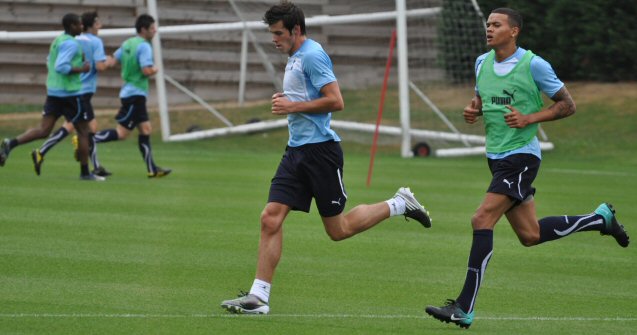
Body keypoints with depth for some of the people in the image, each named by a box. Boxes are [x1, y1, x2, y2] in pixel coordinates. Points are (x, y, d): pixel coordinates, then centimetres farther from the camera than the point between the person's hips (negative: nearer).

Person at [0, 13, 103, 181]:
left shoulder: (57, 41, 14)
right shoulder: (71, 44, -15)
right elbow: (61, 67, -24)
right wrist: (81, 69, -15)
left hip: (53, 92, 8)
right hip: (70, 93, -8)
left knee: (43, 130, 4)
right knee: (83, 132, 5)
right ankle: (85, 172, 10)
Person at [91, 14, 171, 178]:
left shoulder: (127, 43, 10)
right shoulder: (144, 46, -16)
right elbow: (147, 70, -25)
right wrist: (155, 69, -4)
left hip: (129, 92, 10)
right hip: (135, 94, -10)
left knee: (146, 130, 9)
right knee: (122, 133, -6)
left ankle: (152, 169, 8)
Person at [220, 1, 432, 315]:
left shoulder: (312, 56, -13)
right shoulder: (295, 58, 16)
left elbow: (335, 101, -21)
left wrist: (293, 106, -16)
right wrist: (286, 102, 12)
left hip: (320, 148, -9)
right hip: (297, 150, 9)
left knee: (338, 229, 1)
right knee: (270, 218, -3)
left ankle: (399, 204, 19)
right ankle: (259, 296, -4)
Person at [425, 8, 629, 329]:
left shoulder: (534, 65, -12)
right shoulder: (482, 62, 7)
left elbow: (568, 105, -6)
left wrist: (529, 118, -19)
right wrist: (472, 110, 1)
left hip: (521, 155, -8)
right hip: (496, 157, 8)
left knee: (482, 221, -18)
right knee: (530, 235, 13)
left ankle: (464, 308, -17)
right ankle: (600, 219, 35)